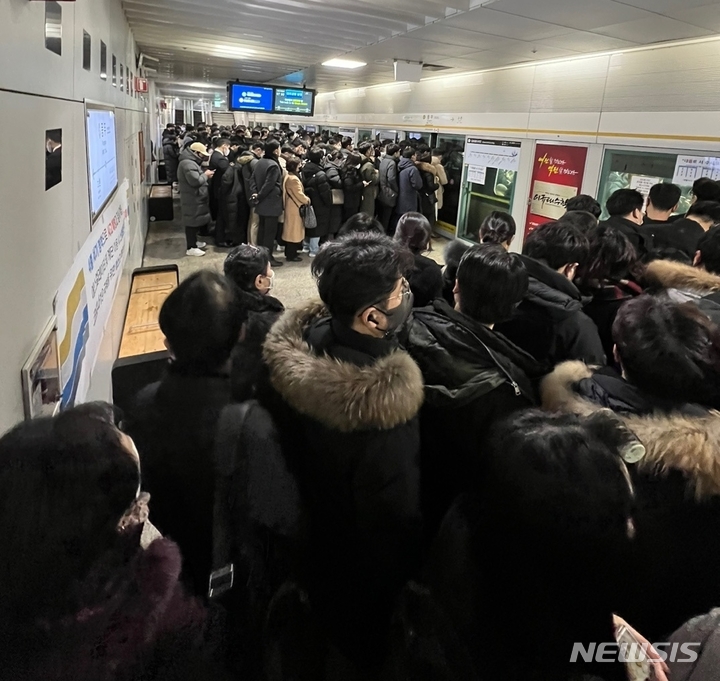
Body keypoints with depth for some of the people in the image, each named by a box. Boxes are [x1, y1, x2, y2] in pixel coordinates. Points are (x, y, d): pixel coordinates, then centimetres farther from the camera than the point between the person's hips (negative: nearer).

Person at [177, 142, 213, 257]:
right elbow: (196, 181, -30)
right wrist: (206, 175, -15)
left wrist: (204, 175, 3)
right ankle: (191, 248, 0)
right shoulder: (188, 164, -22)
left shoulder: (191, 162, 15)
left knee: (195, 220, 20)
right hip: (192, 199, -11)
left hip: (195, 198, 11)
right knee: (192, 221, -6)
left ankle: (193, 241, 34)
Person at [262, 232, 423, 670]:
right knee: (367, 646, 27)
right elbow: (396, 526, -27)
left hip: (312, 540, 6)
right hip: (364, 574, -6)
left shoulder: (300, 347, -20)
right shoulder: (381, 408, -42)